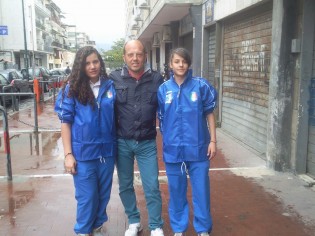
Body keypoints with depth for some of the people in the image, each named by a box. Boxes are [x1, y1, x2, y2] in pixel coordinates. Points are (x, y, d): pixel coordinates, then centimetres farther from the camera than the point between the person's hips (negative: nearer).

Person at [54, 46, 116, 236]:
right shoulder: (72, 88, -5)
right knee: (87, 196, 6)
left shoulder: (110, 86, 2)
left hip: (107, 150, 3)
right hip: (83, 152, -3)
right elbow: (65, 121, -4)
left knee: (103, 193, 15)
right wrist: (68, 154, -9)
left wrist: (117, 145, 5)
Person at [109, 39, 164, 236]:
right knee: (125, 186, 14)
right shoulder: (114, 79, -5)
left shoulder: (156, 79, -4)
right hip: (122, 142, 1)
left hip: (147, 143, -1)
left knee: (152, 187, 4)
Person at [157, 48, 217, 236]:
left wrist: (213, 140, -1)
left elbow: (209, 114, 2)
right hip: (173, 148, 1)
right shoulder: (164, 89, 0)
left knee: (201, 190, 7)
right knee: (176, 190, 13)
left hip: (198, 147, -1)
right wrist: (166, 142, 8)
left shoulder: (201, 86, -4)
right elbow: (161, 119, 7)